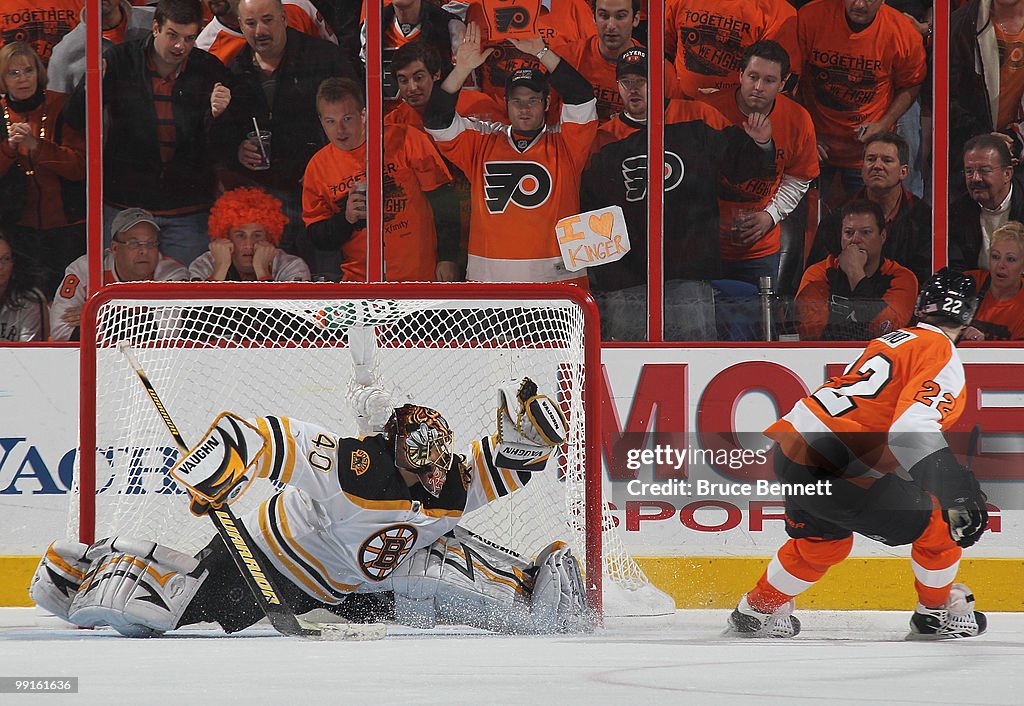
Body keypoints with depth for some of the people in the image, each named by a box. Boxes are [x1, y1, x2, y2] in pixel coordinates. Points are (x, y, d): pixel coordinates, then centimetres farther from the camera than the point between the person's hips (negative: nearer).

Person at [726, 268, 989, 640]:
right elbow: (911, 431, -23)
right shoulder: (941, 354, -7)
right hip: (833, 472, -9)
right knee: (937, 524, 7)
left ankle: (757, 610, 47)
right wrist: (954, 491, -29)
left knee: (823, 541, 34)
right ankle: (936, 613, 25)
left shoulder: (892, 340, 19)